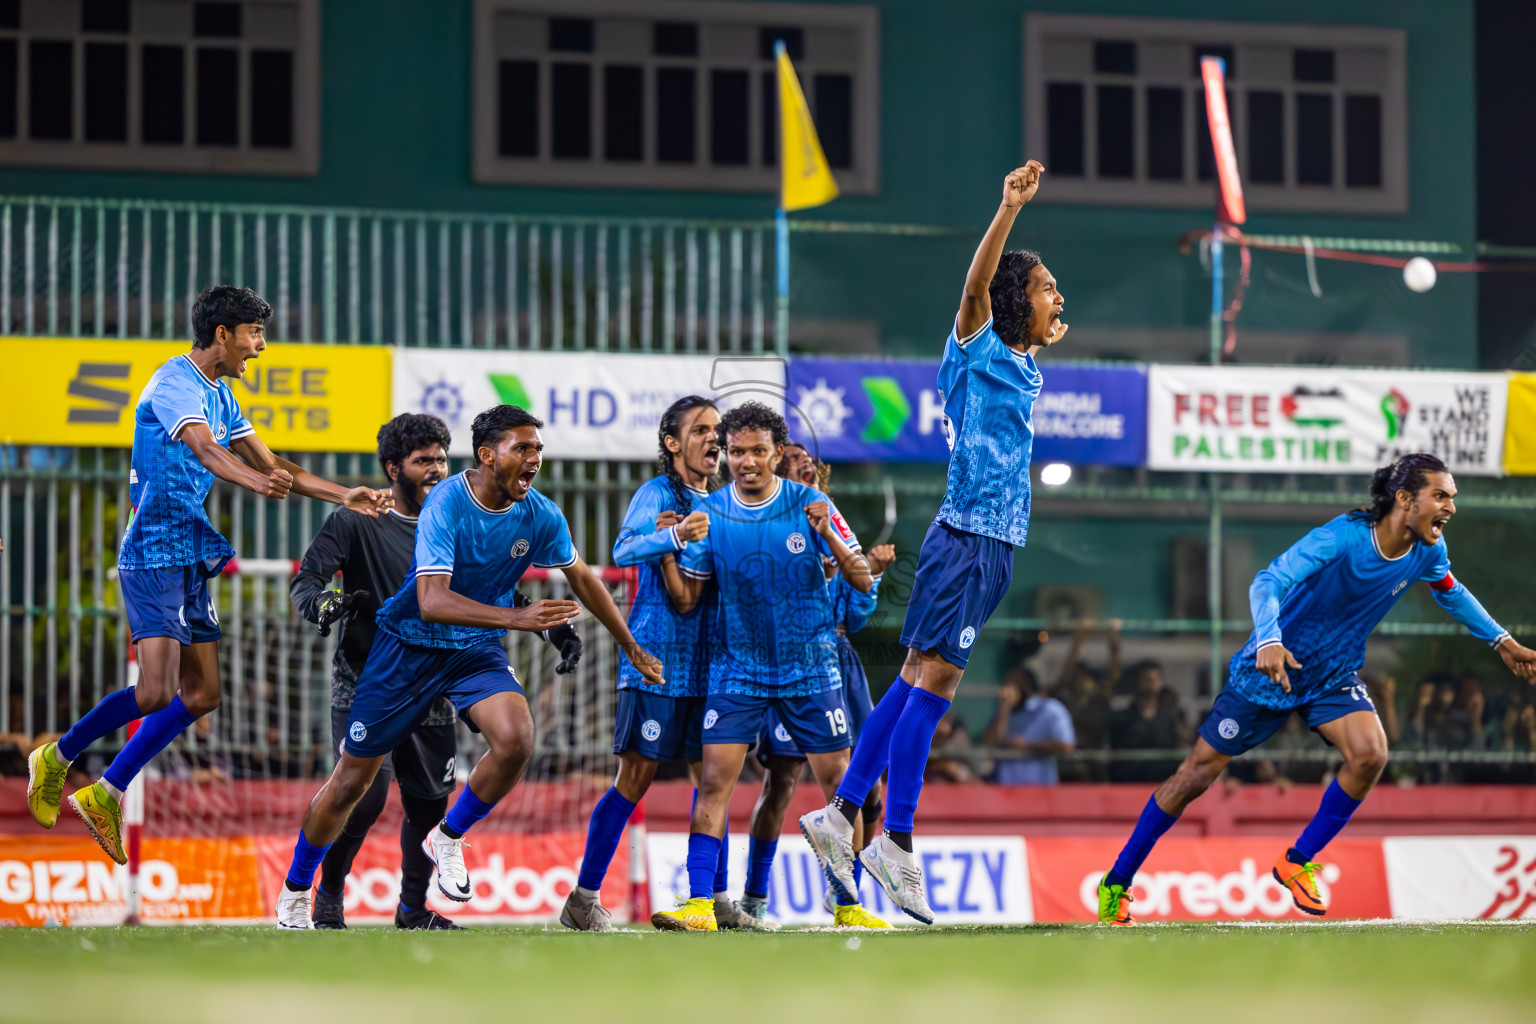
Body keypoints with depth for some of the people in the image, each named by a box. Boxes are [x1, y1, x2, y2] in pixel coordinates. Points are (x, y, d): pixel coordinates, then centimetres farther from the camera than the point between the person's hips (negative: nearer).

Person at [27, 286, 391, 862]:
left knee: (201, 694, 8)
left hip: (191, 556, 10)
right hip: (154, 551, -10)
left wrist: (347, 497, 14)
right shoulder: (175, 383, -14)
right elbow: (206, 451, -32)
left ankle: (105, 795, 14)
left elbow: (269, 463, 22)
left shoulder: (220, 396, 16)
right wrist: (256, 483, -50)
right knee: (157, 691, -17)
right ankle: (57, 758, 2)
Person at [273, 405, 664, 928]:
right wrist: (515, 618, -46)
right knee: (351, 781, 4)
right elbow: (432, 601, -35)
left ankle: (449, 837, 1)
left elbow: (582, 578, 10)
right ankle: (295, 891, 27)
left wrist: (634, 651, 16)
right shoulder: (446, 503, -25)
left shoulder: (542, 516, -9)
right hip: (410, 645, -4)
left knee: (516, 740, -26)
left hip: (476, 649, 4)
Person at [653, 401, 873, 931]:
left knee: (839, 782, 1)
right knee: (714, 779, -11)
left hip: (810, 668, 0)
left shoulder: (810, 505, -6)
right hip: (737, 666, 0)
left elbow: (863, 582, -7)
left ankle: (848, 905, 11)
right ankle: (699, 903, -10)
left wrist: (828, 536, -23)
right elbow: (686, 600, 2)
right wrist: (667, 554, -15)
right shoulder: (708, 513, -2)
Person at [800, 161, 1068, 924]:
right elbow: (976, 285, -24)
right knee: (932, 679, -10)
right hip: (965, 537, -9)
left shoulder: (1024, 368, 19)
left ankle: (842, 814, 10)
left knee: (922, 678, 8)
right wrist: (1010, 209, -32)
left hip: (994, 544, 9)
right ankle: (895, 843, -11)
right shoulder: (976, 349, -4)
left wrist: (1041, 344, 31)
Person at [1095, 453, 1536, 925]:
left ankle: (1297, 863, -2)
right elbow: (1268, 581, -36)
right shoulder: (1343, 537, -29)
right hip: (1272, 669, -5)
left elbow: (1452, 594, 16)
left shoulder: (1427, 550, -8)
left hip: (1334, 677, 5)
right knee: (1199, 772, -1)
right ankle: (1116, 884, 13)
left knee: (1370, 754, -22)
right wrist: (1269, 640, -54)